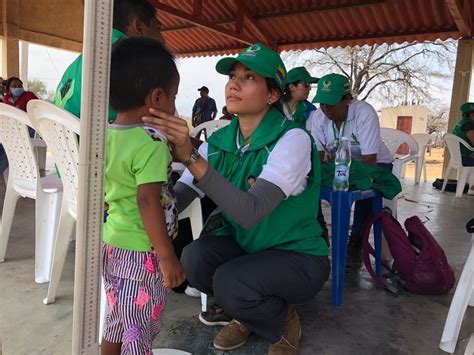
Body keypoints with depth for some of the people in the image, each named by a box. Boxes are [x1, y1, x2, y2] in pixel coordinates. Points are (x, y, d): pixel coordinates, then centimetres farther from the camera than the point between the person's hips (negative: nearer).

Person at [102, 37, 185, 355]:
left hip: (112, 244, 8)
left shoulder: (107, 135, 4)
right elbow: (148, 202, -27)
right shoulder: (151, 142, -21)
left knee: (117, 322, 24)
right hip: (141, 252, -8)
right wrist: (168, 256, -22)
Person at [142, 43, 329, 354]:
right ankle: (246, 313, 12)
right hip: (243, 244, 5)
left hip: (298, 256, -5)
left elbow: (251, 212, -37)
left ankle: (283, 323, 7)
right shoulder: (220, 141, -4)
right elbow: (177, 197, -14)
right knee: (194, 259, -21)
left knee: (229, 282, -29)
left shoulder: (292, 139, -22)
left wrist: (191, 156, -44)